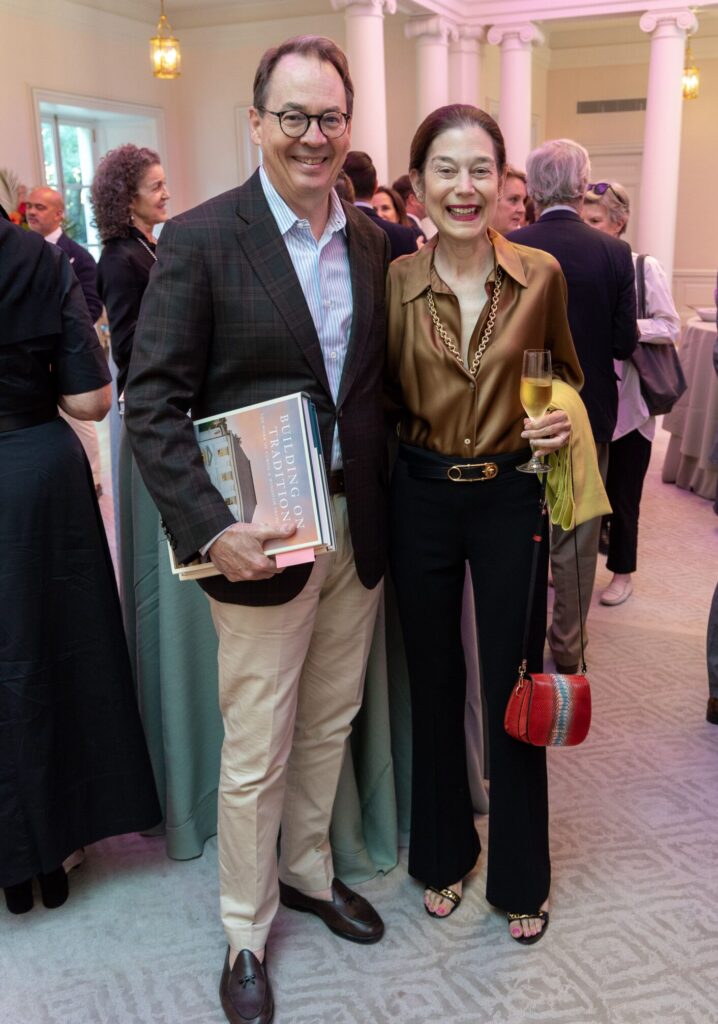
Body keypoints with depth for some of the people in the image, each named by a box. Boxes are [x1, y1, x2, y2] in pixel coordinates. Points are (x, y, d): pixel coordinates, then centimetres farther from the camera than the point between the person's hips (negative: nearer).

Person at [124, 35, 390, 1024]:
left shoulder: (372, 241, 6)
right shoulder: (200, 239, -10)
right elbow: (153, 402, -14)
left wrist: (383, 506, 4)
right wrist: (209, 527, -22)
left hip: (357, 530, 5)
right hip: (261, 538, -5)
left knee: (330, 725, 20)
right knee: (255, 755, 8)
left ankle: (308, 870, 44)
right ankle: (247, 933, 30)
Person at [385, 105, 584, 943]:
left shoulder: (541, 274, -5)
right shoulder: (395, 282, -4)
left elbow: (567, 373, 8)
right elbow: (383, 394, 7)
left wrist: (563, 418, -11)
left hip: (511, 497, -1)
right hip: (421, 497, 1)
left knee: (514, 686, 8)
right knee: (433, 682, 14)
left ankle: (520, 874, 31)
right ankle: (444, 851, 37)